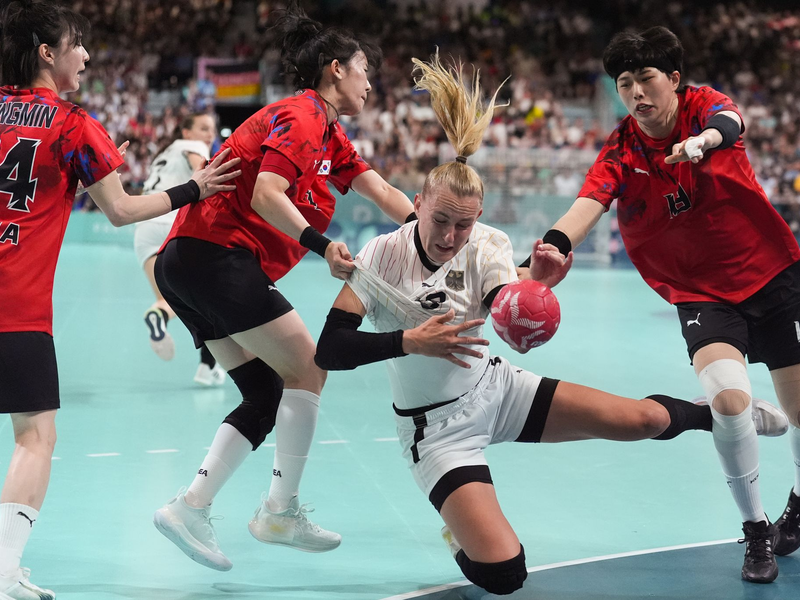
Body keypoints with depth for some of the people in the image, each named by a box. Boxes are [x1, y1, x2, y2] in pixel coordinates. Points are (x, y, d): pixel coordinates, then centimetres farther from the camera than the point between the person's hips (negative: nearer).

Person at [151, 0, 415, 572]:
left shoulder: (328, 133, 21)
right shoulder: (300, 116, -10)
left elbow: (385, 193, 19)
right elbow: (266, 195, -22)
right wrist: (322, 244, -32)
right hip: (218, 256, -10)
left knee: (268, 395, 9)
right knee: (306, 369, -4)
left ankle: (190, 507, 1)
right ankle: (281, 512, -1)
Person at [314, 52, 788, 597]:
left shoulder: (486, 246, -11)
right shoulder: (381, 259, -19)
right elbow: (330, 351, -24)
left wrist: (535, 284, -49)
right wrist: (411, 341, -34)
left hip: (495, 389, 4)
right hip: (436, 426, -3)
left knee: (643, 419, -5)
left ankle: (721, 414, 31)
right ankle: (461, 533, 16)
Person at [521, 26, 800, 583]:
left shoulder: (703, 103, -10)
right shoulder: (620, 154, -9)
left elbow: (730, 121, -34)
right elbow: (589, 202, -27)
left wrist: (703, 140, -58)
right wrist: (555, 245, -49)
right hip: (703, 293, 0)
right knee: (729, 395, -26)